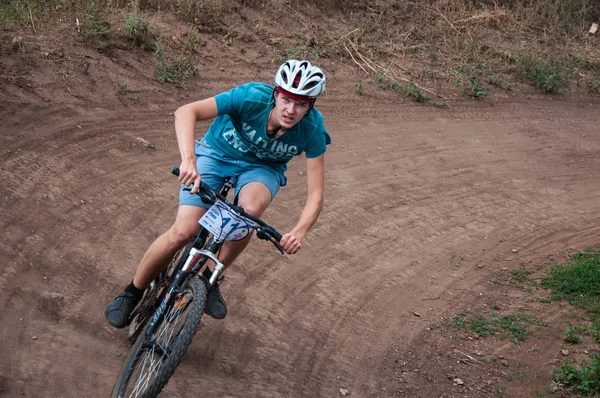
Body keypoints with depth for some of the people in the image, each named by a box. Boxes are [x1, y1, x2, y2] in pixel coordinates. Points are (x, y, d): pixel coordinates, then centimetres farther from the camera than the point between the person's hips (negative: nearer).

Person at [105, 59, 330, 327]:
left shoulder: (313, 130, -27)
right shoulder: (253, 98, -33)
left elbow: (316, 194, -25)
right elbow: (186, 112, -40)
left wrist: (299, 231, -44)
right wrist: (188, 160, -55)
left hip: (262, 168, 1)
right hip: (216, 154, -1)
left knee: (250, 209, -35)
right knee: (184, 231, -17)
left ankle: (210, 278, -9)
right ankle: (132, 293, 9)